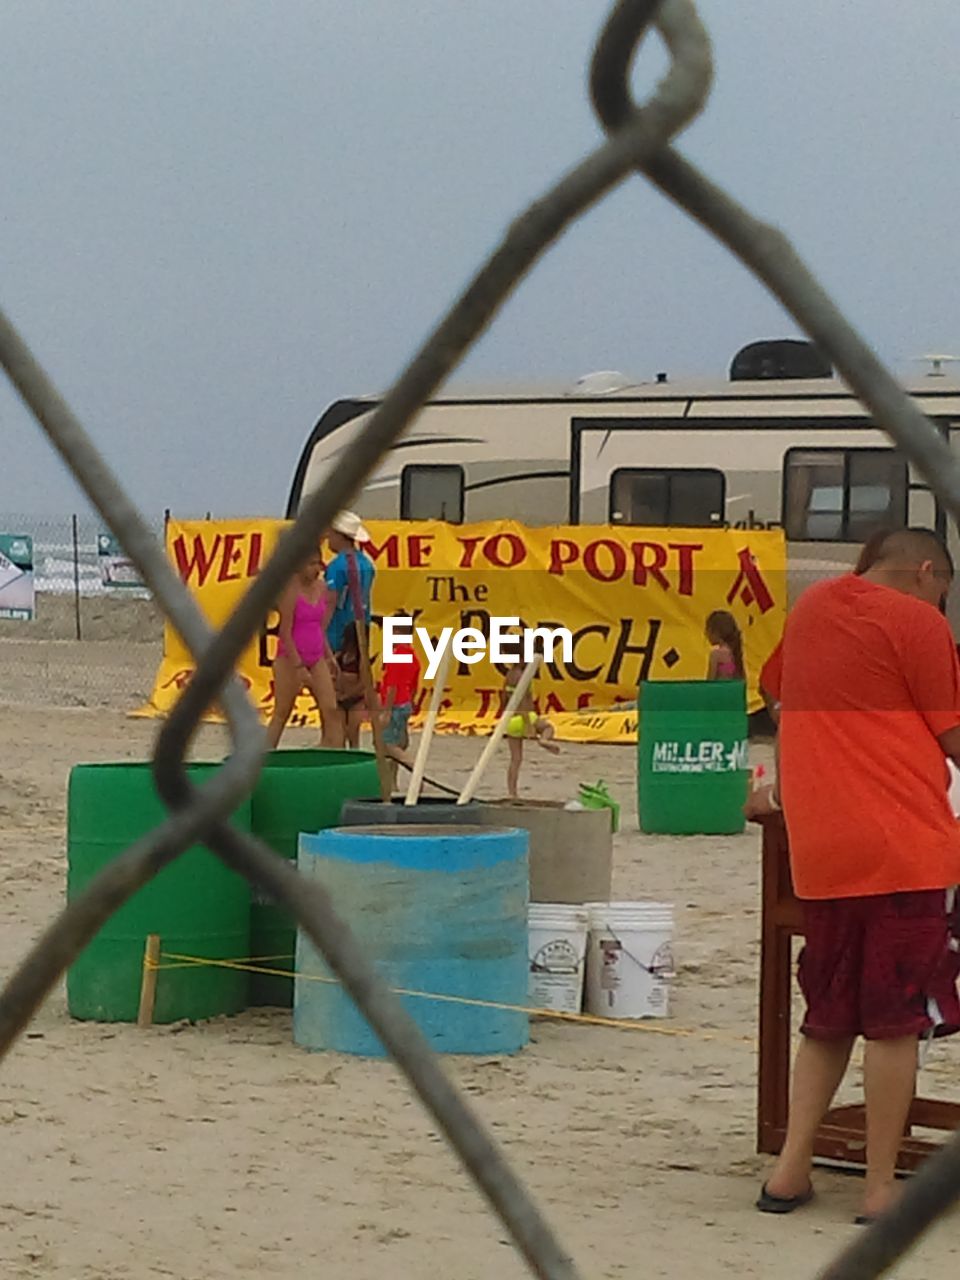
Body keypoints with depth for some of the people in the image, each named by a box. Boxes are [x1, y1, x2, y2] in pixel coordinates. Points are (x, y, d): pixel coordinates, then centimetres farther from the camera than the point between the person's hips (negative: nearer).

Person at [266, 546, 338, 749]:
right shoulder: (290, 590, -16)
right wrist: (299, 667, -19)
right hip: (290, 658, -7)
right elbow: (285, 632, -17)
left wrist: (328, 656, 12)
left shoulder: (321, 587, 6)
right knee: (281, 714, 0)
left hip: (316, 659, 7)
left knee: (330, 710, -2)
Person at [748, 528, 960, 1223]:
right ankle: (881, 1188, 3)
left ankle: (792, 1169, 12)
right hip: (904, 848, -6)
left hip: (819, 848, 6)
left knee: (829, 1018, 17)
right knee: (896, 1021, 0)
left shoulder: (809, 609, 14)